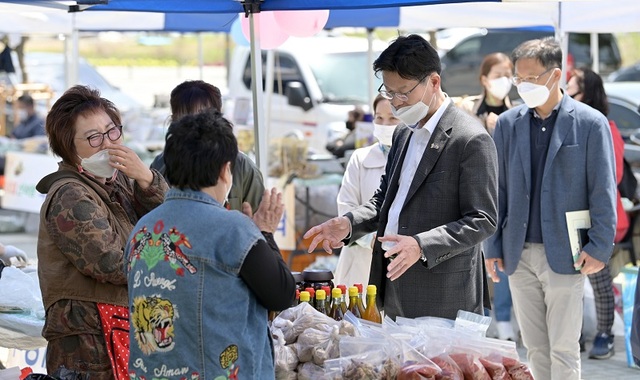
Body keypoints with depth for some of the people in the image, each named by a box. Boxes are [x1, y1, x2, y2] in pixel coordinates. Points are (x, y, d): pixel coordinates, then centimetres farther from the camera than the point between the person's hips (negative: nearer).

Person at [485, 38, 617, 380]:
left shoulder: (590, 123, -4)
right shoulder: (508, 123, 6)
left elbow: (603, 191, -4)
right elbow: (497, 188, 10)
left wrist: (599, 247, -9)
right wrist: (493, 246, 6)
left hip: (564, 255, -4)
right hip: (519, 254, 4)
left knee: (563, 349, -2)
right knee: (534, 348, 9)